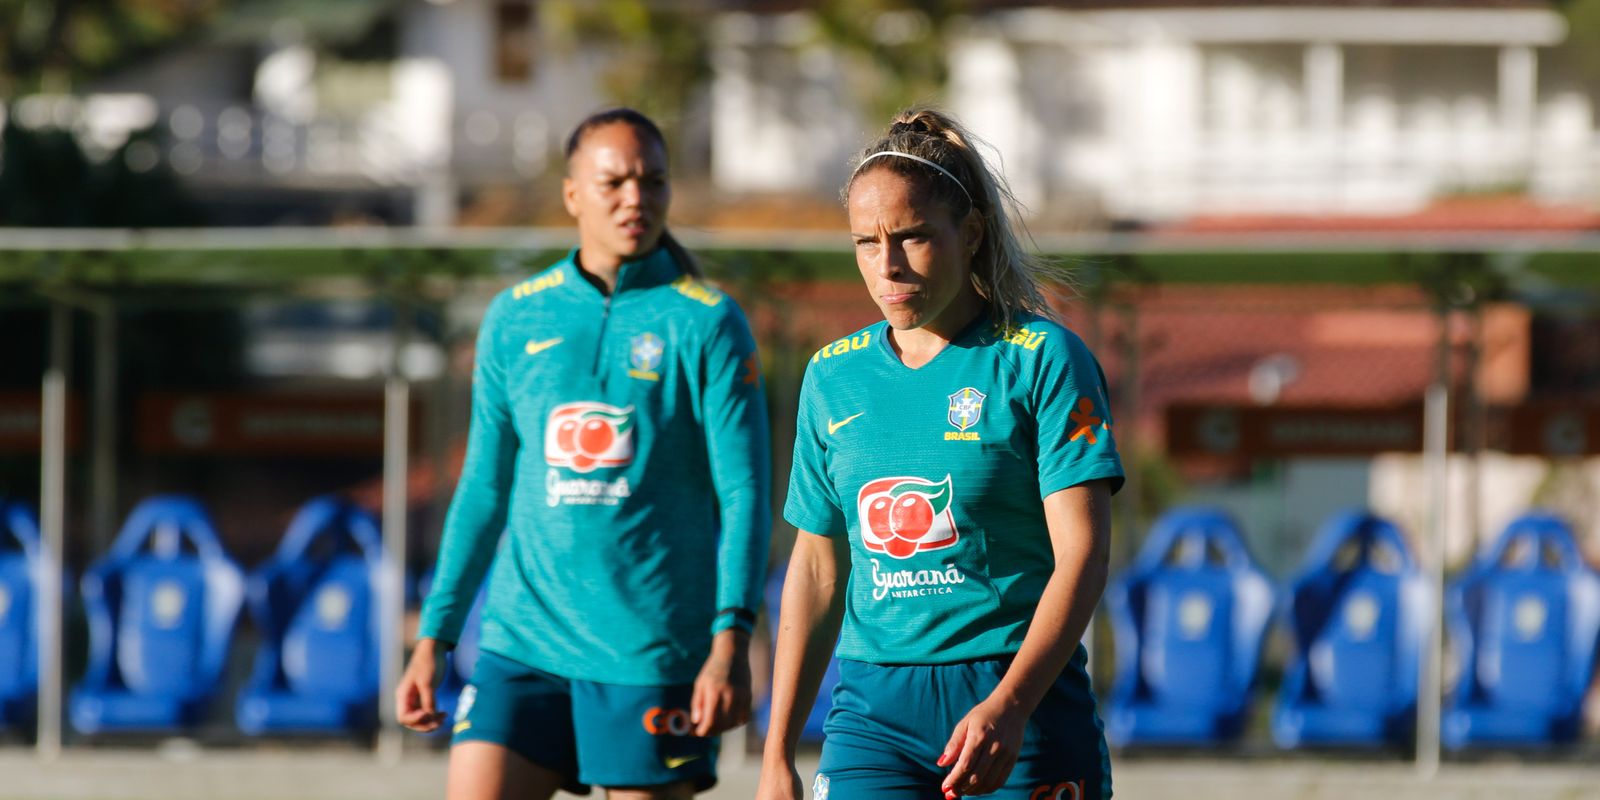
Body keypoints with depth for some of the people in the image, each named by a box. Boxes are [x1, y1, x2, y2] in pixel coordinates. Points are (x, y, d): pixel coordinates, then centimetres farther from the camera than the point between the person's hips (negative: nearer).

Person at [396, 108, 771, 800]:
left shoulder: (707, 323, -1)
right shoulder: (514, 319, 10)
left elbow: (743, 493, -5)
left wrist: (731, 641, -17)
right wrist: (433, 638, 12)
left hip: (651, 659, -3)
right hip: (521, 643, 3)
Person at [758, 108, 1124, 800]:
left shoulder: (1042, 359, -4)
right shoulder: (833, 377, 11)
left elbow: (1081, 556, -11)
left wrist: (1008, 706, -24)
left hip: (1022, 699, -3)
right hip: (873, 708, 3)